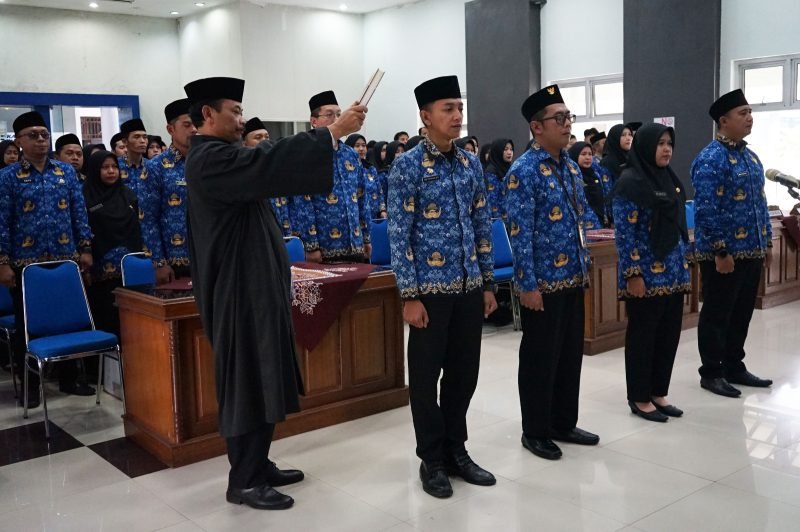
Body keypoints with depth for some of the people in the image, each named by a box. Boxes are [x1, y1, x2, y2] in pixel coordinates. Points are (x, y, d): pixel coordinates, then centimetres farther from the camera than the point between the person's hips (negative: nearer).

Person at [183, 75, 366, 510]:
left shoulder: (219, 156, 17)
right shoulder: (210, 158, -18)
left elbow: (264, 171, 17)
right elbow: (272, 163, -28)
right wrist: (333, 131, -26)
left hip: (253, 284, 11)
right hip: (240, 289, -11)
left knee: (262, 379, 15)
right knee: (249, 381, -3)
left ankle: (257, 465, 26)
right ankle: (244, 482, 8)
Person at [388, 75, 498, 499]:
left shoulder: (471, 163, 9)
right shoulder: (408, 166, -8)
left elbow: (481, 226, 13)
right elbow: (398, 235, -10)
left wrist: (488, 282, 11)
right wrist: (410, 295, -14)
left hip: (469, 286, 5)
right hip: (431, 288, -5)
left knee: (464, 372, 13)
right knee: (426, 376, 6)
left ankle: (456, 451, 29)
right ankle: (432, 461, 21)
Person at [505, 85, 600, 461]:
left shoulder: (571, 166, 11)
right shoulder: (524, 171, -14)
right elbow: (520, 232, -17)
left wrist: (584, 267, 15)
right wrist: (528, 284, -19)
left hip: (573, 278, 8)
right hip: (543, 281, -8)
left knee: (571, 354, 16)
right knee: (540, 358, 4)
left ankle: (564, 424, 30)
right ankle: (535, 432, 18)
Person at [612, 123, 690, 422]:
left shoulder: (670, 179, 12)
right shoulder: (630, 182, -12)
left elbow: (678, 226, 18)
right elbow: (625, 232, -15)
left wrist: (685, 265, 16)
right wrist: (633, 274, -19)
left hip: (673, 272, 8)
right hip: (646, 273, -8)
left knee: (669, 333, 12)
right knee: (643, 335, 2)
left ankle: (659, 393, 24)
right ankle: (640, 398, 14)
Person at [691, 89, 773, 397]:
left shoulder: (750, 156, 13)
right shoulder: (711, 159, -15)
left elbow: (760, 203, 19)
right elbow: (706, 210, -20)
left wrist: (767, 242, 16)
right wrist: (720, 252, -21)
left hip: (750, 251, 9)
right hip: (724, 253, -9)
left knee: (742, 313, 16)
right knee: (717, 314, 2)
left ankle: (734, 367, 28)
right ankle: (712, 373, 13)